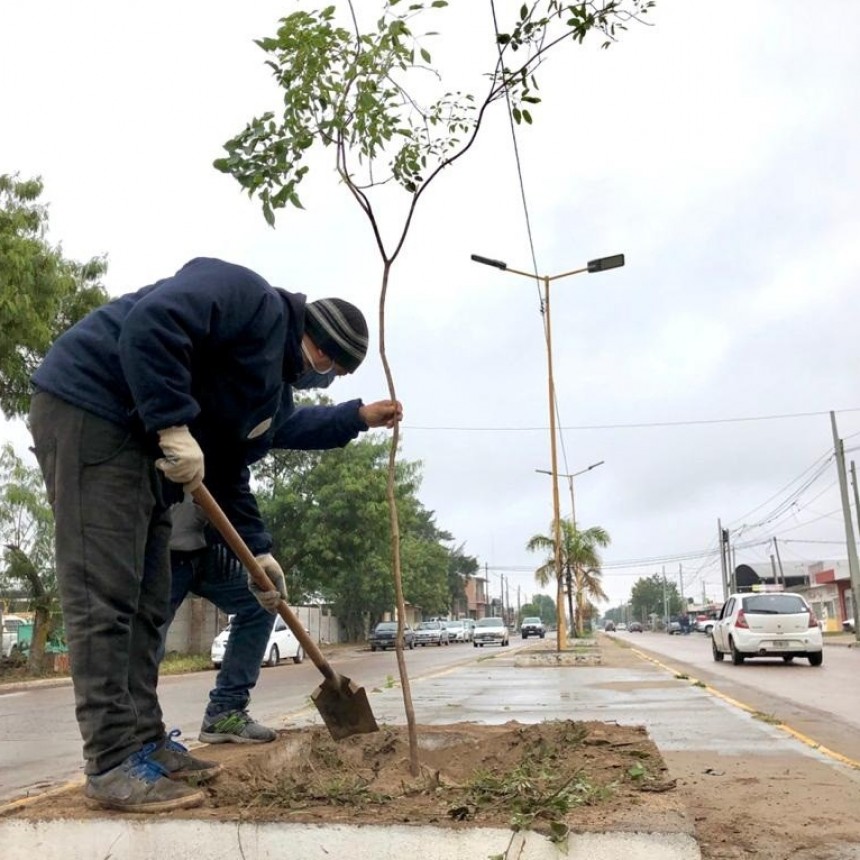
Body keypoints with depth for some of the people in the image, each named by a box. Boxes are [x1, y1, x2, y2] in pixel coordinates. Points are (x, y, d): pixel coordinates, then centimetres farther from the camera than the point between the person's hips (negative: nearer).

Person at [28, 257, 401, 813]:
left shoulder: (275, 390, 17)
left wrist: (259, 551, 11)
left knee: (147, 604, 9)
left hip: (142, 442, 11)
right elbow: (150, 323, -26)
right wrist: (174, 424, -28)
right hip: (90, 407, -10)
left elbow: (229, 471, 17)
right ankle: (114, 766, -6)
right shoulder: (255, 299, -11)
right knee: (104, 596, -11)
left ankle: (146, 744, 16)